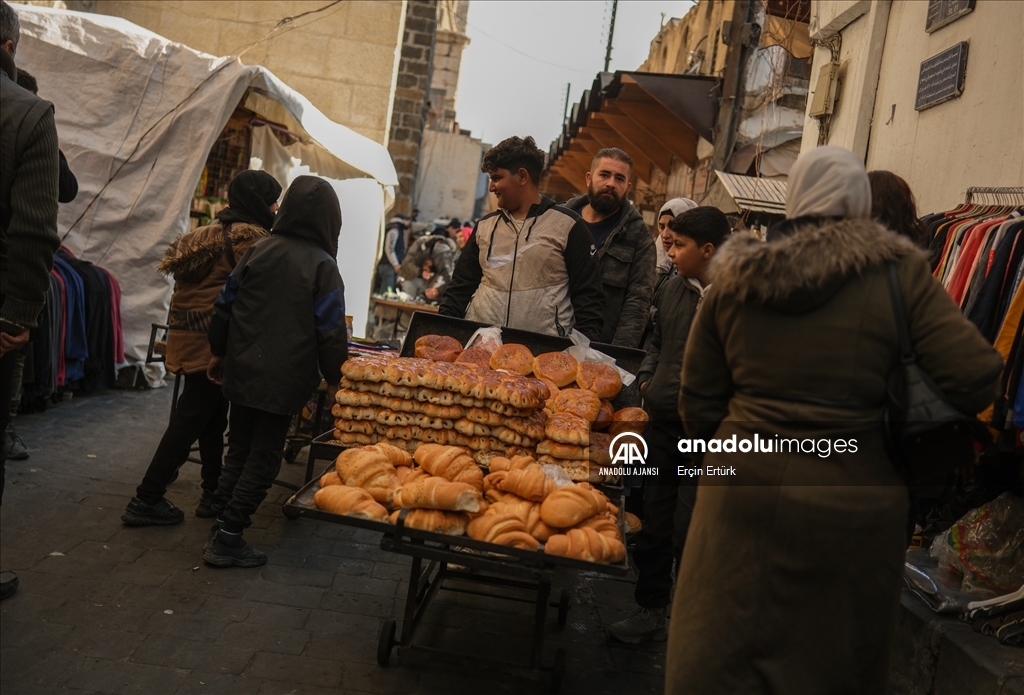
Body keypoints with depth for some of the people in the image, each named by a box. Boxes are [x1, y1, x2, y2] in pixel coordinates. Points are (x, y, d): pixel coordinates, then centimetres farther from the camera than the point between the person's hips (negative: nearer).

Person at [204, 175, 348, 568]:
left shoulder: (258, 251, 2)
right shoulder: (322, 267, -12)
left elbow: (224, 306, 8)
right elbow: (330, 333, -12)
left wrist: (219, 353, 21)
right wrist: (337, 378, 0)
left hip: (241, 373, 5)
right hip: (285, 381, -5)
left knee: (238, 450, 18)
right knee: (263, 458, 6)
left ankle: (221, 527, 21)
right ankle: (228, 538, 7)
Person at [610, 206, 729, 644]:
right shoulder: (673, 290, 9)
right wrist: (647, 379, 9)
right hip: (661, 426, 7)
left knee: (689, 534, 1)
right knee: (653, 525, 14)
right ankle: (651, 610, 30)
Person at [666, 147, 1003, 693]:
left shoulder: (732, 277, 1)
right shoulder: (897, 273, -7)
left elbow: (698, 398, 6)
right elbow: (975, 378, -9)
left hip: (744, 490, 2)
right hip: (851, 504, -1)